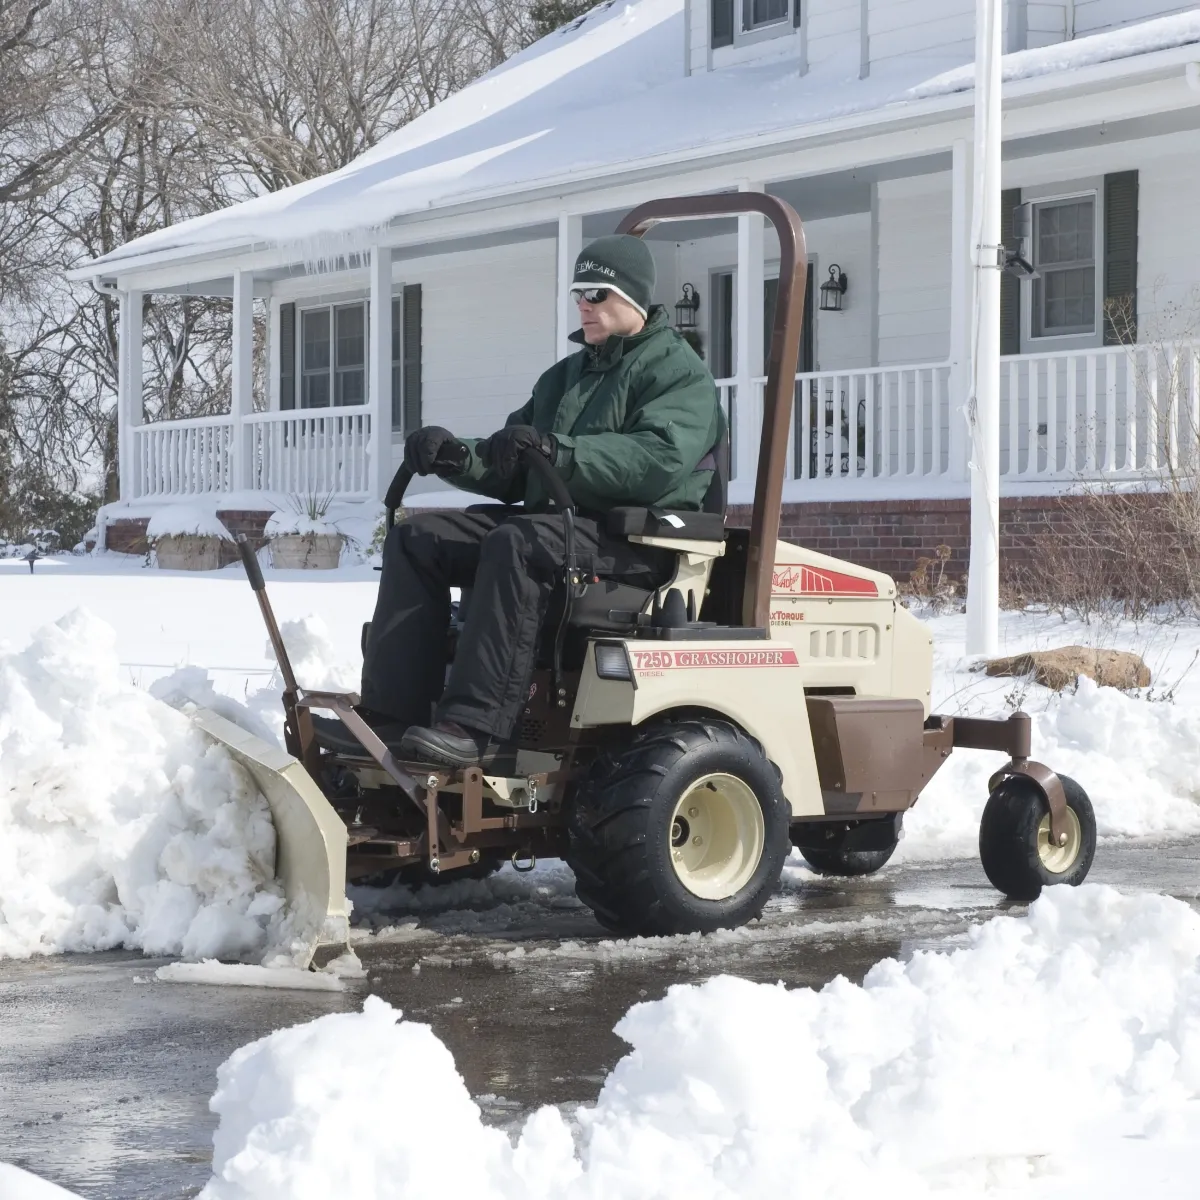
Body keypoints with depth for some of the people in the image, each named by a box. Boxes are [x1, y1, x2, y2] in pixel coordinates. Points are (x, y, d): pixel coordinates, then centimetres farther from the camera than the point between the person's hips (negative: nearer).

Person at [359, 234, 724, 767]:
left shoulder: (677, 370, -1)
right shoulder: (565, 376, 27)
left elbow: (658, 460, -21)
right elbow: (512, 472, 23)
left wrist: (559, 452, -32)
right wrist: (456, 456, 0)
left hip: (637, 537, -9)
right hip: (552, 522, 9)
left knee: (516, 543, -36)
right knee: (416, 537, -8)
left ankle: (476, 726, -42)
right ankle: (391, 714, -18)